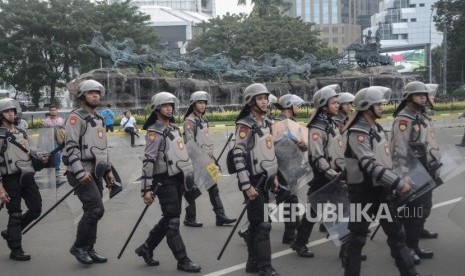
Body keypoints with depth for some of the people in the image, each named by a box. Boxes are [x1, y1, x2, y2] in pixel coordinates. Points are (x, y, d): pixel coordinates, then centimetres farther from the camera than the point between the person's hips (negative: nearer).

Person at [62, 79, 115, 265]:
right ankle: (78, 247, -1)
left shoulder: (98, 119, 18)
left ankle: (88, 250, 17)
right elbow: (71, 147, -17)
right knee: (96, 209, -14)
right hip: (81, 172, -8)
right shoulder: (76, 117, -9)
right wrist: (80, 173, -23)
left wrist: (108, 170, 17)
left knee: (92, 212, 9)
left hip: (95, 172, 8)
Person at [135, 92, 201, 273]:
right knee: (173, 221, -3)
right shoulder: (155, 132, -13)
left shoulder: (174, 128, 14)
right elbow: (148, 161, -19)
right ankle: (183, 261, 3)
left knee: (169, 219, 14)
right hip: (165, 182, -9)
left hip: (178, 179, 9)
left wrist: (186, 175, 21)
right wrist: (147, 189, -23)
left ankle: (146, 249, 28)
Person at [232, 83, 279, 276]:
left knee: (257, 223, 13)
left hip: (265, 179, 8)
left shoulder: (266, 122, 12)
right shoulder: (245, 125, -14)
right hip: (254, 181, -8)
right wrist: (246, 185, -21)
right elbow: (238, 156, -19)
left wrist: (274, 175, 19)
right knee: (263, 224, -6)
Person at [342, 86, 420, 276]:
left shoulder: (377, 128, 10)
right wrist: (398, 183, -30)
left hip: (381, 189, 8)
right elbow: (371, 165, -28)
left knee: (396, 232, 13)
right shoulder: (357, 133, -18)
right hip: (363, 191, -8)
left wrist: (394, 183, 9)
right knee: (358, 237, 3)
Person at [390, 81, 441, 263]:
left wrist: (435, 169, 22)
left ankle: (419, 230, 44)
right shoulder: (403, 120, -17)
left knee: (425, 206, 23)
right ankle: (409, 247, 0)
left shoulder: (424, 117, 14)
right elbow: (399, 151, -22)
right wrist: (403, 177, -25)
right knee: (413, 209, -6)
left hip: (428, 171, 9)